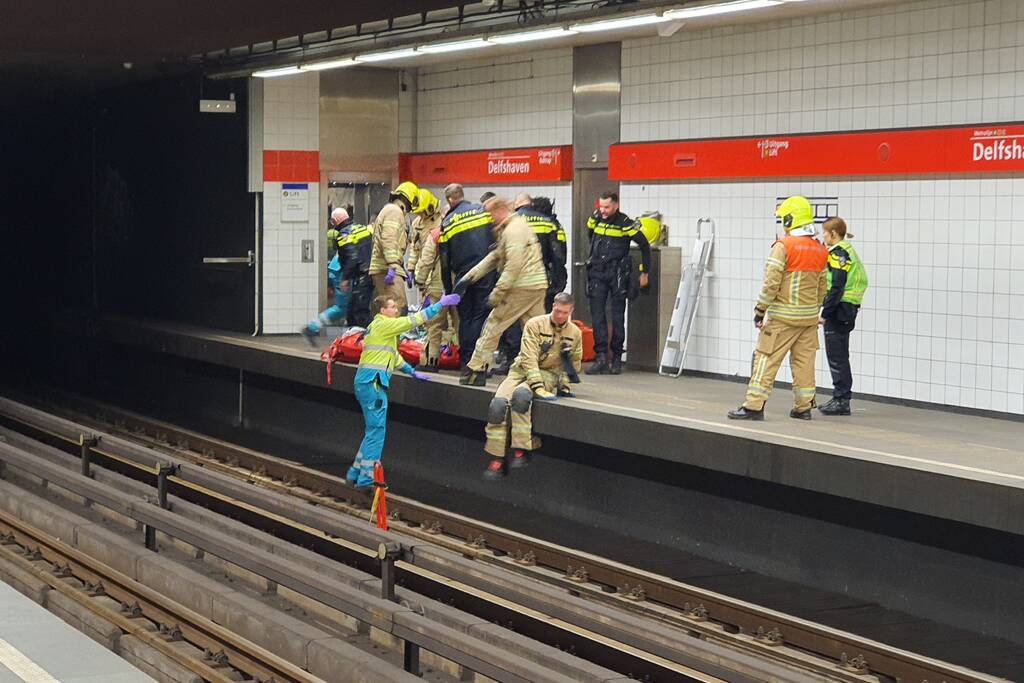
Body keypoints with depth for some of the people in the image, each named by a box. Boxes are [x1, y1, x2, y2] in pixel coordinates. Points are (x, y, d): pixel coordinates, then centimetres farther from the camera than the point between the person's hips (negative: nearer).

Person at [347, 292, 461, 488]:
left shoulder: (379, 327, 24)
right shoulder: (384, 324, -6)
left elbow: (393, 354, 31)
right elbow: (413, 320, -9)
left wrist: (413, 372, 30)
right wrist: (440, 304, -5)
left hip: (366, 382, 10)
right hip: (373, 381, -10)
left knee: (373, 430, 14)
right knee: (376, 429, -8)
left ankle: (355, 473, 17)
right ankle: (366, 477, -8)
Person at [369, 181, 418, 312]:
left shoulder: (388, 210, 27)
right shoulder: (394, 211, -6)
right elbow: (389, 239, -20)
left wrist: (403, 269, 31)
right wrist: (392, 265, -28)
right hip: (387, 270, -11)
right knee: (398, 308, -19)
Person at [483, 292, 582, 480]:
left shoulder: (575, 333, 7)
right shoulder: (535, 324, -4)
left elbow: (574, 365, 21)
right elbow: (529, 358, -13)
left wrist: (564, 386, 4)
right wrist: (538, 387, -24)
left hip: (549, 374, 0)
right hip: (522, 370, 0)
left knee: (521, 395, -35)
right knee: (498, 403, -27)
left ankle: (521, 450, -34)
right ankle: (497, 459, -21)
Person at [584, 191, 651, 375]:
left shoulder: (625, 224, -8)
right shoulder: (595, 219, 4)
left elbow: (644, 246, -1)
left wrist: (644, 272, 0)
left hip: (617, 275, -4)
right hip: (597, 274, 4)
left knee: (617, 317, 3)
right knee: (597, 315, -6)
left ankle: (616, 358, 11)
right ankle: (601, 357, -8)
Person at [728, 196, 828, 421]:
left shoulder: (784, 246, -12)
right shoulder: (820, 250, 9)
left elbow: (771, 282, -16)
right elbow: (822, 287, 13)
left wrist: (760, 309, -7)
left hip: (783, 317, -6)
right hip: (809, 317, 6)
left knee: (767, 359, -3)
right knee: (804, 361, 11)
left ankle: (754, 406, -5)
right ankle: (803, 407, 14)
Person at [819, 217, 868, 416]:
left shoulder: (838, 253, -14)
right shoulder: (847, 251, 16)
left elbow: (837, 287, -21)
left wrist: (825, 313, -19)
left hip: (839, 310, -10)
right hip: (847, 310, 10)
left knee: (837, 357, -5)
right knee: (839, 357, 15)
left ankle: (842, 401, -2)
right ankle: (840, 399, 20)